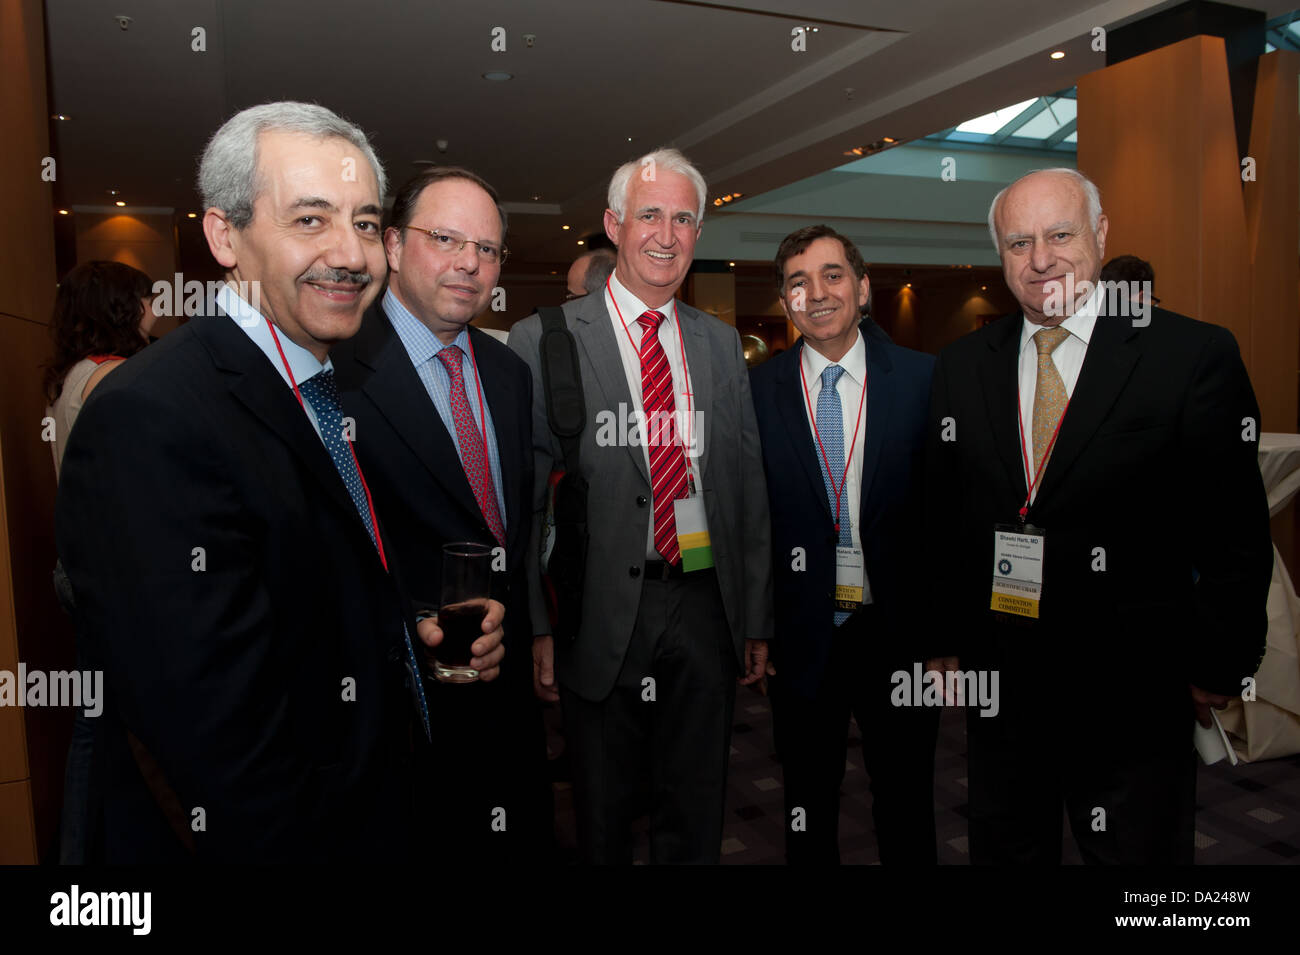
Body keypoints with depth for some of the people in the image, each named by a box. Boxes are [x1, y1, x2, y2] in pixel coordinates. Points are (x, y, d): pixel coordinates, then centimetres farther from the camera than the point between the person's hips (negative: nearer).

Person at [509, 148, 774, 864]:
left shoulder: (722, 344, 9)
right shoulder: (544, 341, -4)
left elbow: (748, 487, 10)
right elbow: (522, 496, -5)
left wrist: (757, 619, 9)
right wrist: (537, 624, -9)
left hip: (705, 612, 4)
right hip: (601, 614, -3)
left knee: (696, 817, 17)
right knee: (603, 816, 15)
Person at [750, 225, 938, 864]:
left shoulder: (922, 378, -3)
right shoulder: (756, 390, -2)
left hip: (899, 630, 0)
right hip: (802, 636, 0)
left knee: (906, 800, 17)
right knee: (807, 803, 18)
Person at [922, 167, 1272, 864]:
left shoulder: (1194, 354, -7)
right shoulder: (962, 366, 4)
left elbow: (1235, 532, -4)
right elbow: (942, 517, 6)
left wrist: (1219, 667, -3)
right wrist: (942, 642, 6)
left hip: (1134, 693, -3)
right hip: (998, 679, 3)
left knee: (1139, 850, 13)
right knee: (1004, 847, 18)